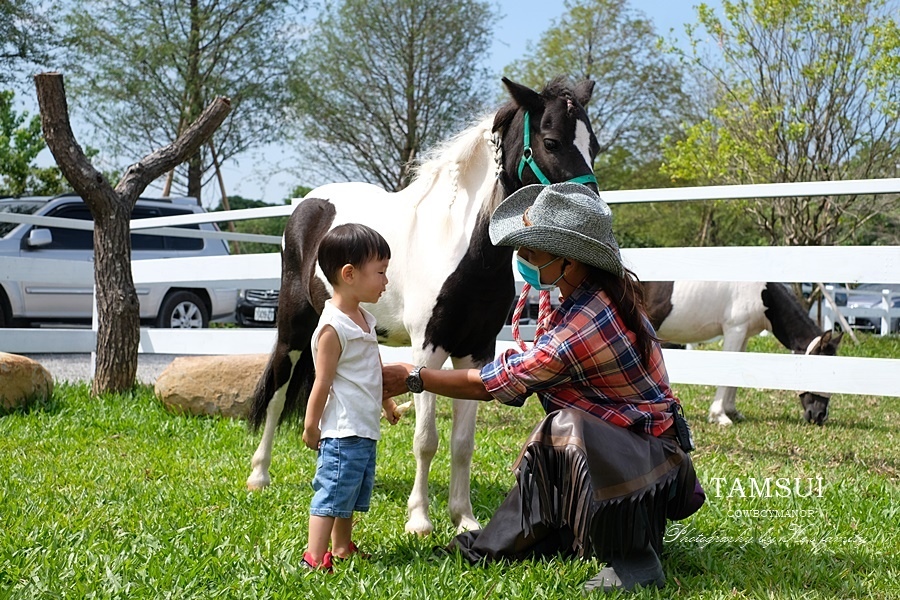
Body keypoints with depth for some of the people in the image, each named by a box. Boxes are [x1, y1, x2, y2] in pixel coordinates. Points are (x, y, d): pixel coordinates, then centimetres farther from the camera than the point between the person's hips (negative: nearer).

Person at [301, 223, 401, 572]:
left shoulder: (365, 320, 11)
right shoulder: (333, 327, -19)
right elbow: (322, 383, -17)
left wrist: (387, 404, 34)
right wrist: (311, 428, -14)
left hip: (365, 431, 10)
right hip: (342, 432, -10)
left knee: (352, 497, 19)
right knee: (332, 494, -6)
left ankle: (342, 550, 30)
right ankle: (314, 559, -1)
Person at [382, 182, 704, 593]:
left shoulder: (575, 334, -28)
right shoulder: (615, 288, -4)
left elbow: (491, 384, -17)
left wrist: (413, 378, -8)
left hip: (652, 457, -10)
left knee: (566, 429, -36)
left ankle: (631, 563, -25)